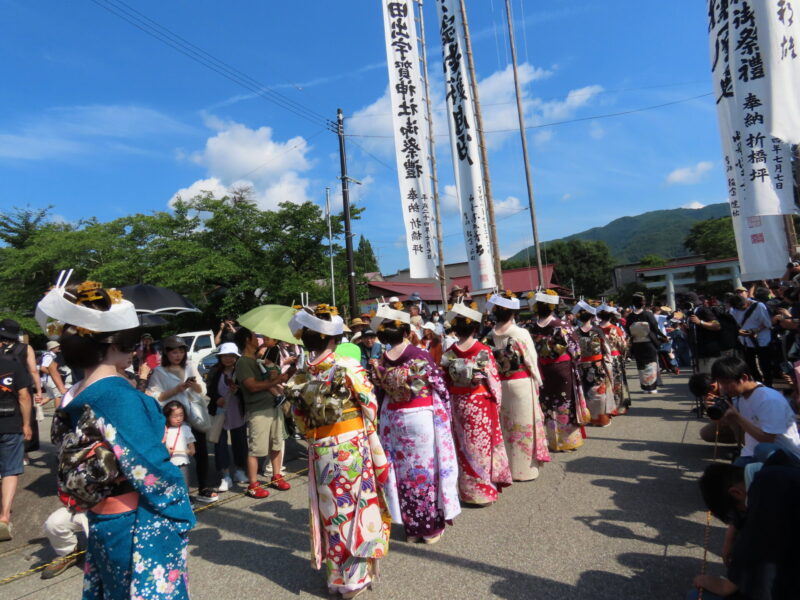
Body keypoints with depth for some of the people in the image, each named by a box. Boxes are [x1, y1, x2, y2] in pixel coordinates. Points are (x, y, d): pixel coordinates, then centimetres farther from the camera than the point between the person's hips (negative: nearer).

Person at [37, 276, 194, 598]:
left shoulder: (76, 397, 2)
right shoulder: (120, 394, -24)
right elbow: (151, 467, -22)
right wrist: (180, 514, -10)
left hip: (102, 522, 8)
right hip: (139, 525, -8)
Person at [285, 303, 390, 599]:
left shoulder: (298, 379, -2)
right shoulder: (348, 367, -14)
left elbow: (302, 422, 5)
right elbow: (370, 408, -8)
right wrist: (366, 433, 9)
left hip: (320, 451, 3)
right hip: (353, 447, -3)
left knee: (331, 511, 15)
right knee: (357, 506, 11)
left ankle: (336, 576, 30)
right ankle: (356, 576, 22)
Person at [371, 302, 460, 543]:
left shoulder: (381, 363, -4)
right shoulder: (421, 356, -14)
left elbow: (381, 393, 4)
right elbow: (441, 389, -8)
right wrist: (444, 415, 7)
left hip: (393, 419, 3)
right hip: (423, 417, -3)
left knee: (403, 470, 13)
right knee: (427, 469, 10)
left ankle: (411, 528, 26)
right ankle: (431, 528, 22)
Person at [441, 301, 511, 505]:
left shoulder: (448, 354, -4)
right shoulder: (484, 351, -10)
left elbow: (445, 382, 0)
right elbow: (494, 380, -8)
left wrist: (450, 404, 10)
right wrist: (497, 402, 3)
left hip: (458, 404, 3)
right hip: (481, 403, -2)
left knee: (465, 446, 12)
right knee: (484, 444, 9)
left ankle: (469, 490, 22)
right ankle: (486, 489, 19)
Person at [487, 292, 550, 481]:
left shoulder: (491, 336, -4)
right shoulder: (521, 333, -13)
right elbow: (532, 361, -8)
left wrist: (496, 380, 9)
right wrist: (538, 381, 5)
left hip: (500, 384, 4)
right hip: (522, 384, -4)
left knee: (505, 425, 14)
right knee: (524, 425, 7)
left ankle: (506, 467, 26)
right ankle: (524, 468, 16)